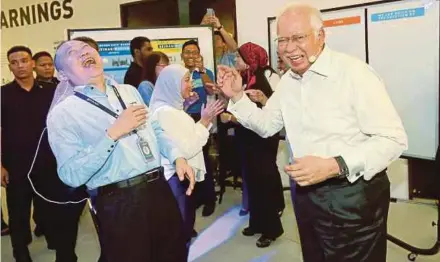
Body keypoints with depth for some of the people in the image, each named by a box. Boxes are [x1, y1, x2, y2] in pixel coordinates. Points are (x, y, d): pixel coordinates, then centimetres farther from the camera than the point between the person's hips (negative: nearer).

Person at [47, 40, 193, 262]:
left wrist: (177, 156, 3)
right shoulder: (62, 113, -6)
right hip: (120, 205, -6)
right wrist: (113, 133, -20)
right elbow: (71, 175, -15)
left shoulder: (129, 91, 12)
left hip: (160, 190, 6)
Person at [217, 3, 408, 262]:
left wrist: (334, 166, -33)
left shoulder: (354, 72, -18)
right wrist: (237, 96, 1)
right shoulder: (288, 81, 6)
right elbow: (266, 125, 16)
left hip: (352, 197, -7)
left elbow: (393, 138, -22)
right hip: (306, 193, 7)